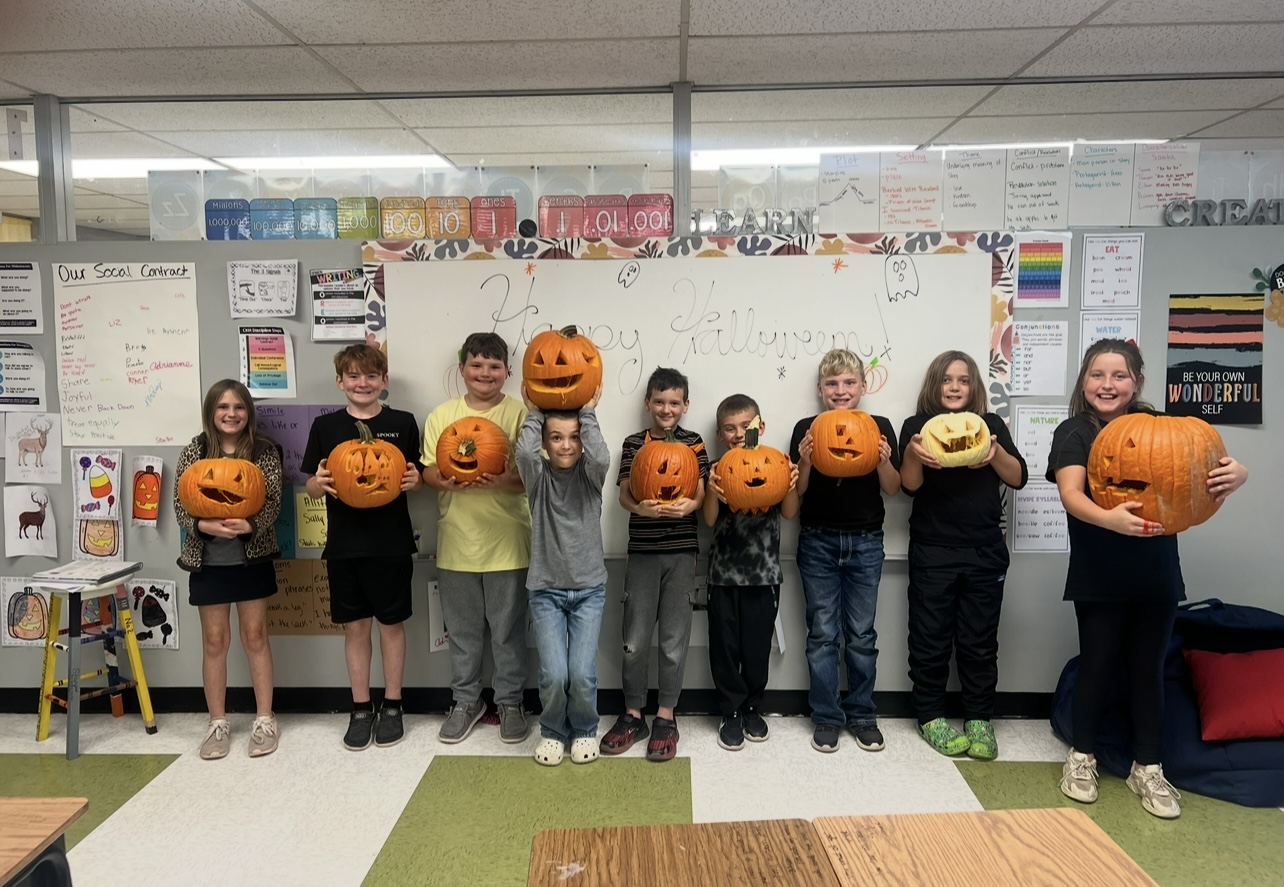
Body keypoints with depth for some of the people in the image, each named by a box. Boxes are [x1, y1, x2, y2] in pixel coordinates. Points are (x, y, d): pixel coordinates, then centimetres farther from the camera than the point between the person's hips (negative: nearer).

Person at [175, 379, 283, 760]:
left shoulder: (264, 450, -3)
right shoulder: (194, 451, -1)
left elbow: (273, 502, -7)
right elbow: (180, 505, -4)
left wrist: (249, 524, -26)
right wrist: (205, 525, -23)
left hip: (252, 559, -1)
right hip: (208, 561, 1)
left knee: (255, 636, 8)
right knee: (214, 641, 9)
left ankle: (265, 719, 19)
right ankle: (218, 723, 22)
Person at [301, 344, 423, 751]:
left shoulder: (402, 423, 0)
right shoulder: (325, 426, 3)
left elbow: (415, 476, 7)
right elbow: (311, 485, 7)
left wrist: (414, 480, -15)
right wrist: (320, 483, -15)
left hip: (391, 543, -1)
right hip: (344, 544, 1)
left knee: (391, 623, 8)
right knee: (354, 626, 10)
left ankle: (392, 706, 22)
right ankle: (360, 709, 23)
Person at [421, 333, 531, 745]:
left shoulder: (520, 414, -2)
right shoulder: (442, 415, 5)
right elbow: (428, 471, 4)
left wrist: (505, 480, -26)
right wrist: (451, 481, -17)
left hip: (506, 543, -2)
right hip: (456, 542, 3)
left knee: (508, 631, 9)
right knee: (462, 630, 14)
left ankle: (510, 703, 26)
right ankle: (467, 701, 32)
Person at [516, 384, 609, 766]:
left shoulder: (590, 475, -2)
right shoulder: (538, 476, -3)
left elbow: (602, 457, -26)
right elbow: (524, 451, -25)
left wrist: (588, 413, -17)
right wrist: (534, 412, -12)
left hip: (589, 589, 0)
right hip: (546, 590, 0)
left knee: (583, 674, -7)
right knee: (554, 675, -8)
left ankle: (584, 731, 22)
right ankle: (553, 731, 21)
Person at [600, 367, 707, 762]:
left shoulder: (694, 444, 3)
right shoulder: (633, 443, 3)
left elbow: (700, 492, -3)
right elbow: (624, 494, -5)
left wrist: (687, 505, -26)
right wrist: (642, 508, -28)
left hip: (681, 552, 0)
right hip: (642, 551, 0)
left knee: (674, 639, 6)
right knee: (635, 640, 4)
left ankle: (666, 717, 19)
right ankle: (632, 716, 20)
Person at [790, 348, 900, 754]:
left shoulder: (879, 427, 0)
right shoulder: (807, 428, -2)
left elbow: (892, 489, 0)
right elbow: (796, 491, -3)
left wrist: (883, 460, -18)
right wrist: (806, 460, -21)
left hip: (865, 542, 1)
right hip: (818, 542, 0)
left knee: (862, 634, 8)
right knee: (822, 633, 5)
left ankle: (862, 714, 23)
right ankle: (826, 717, 17)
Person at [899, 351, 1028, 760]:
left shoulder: (991, 424, 8)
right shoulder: (917, 425, 3)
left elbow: (1018, 478, -1)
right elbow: (910, 484, -7)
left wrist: (996, 452, -20)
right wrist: (912, 452, -27)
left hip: (985, 552, 1)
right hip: (932, 552, -1)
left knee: (980, 641, 7)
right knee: (931, 638, 3)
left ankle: (979, 719, 19)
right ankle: (931, 716, 17)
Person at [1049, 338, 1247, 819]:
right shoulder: (1073, 433, -6)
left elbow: (1208, 468, -3)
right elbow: (1071, 494, -21)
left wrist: (1235, 473, -27)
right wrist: (1109, 519, -41)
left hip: (1156, 573, 3)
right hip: (1098, 576, -3)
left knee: (1148, 667, 11)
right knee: (1098, 665, 5)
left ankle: (1147, 768, 25)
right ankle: (1081, 757, 24)